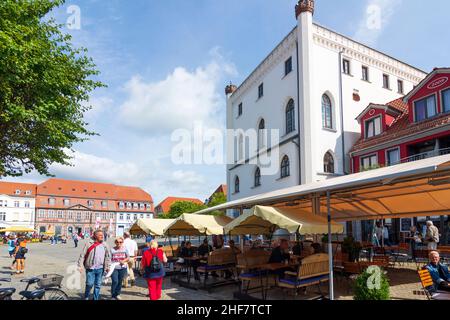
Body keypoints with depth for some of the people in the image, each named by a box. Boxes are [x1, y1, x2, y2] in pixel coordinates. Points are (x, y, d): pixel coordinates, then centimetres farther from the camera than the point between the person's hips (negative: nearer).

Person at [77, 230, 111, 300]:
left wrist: (107, 267, 4)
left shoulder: (104, 245, 3)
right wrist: (80, 266, -6)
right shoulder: (89, 244, -5)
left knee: (98, 285, 10)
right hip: (90, 268, -3)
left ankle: (96, 298, 24)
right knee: (90, 284, -2)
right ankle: (86, 297, 23)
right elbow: (82, 255, -3)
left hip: (100, 269, 3)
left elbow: (108, 256, 8)